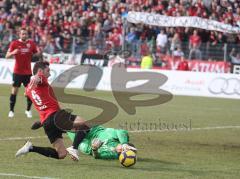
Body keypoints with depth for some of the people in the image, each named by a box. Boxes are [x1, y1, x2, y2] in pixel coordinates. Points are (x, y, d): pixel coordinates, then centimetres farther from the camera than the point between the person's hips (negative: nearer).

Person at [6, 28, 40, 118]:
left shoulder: (31, 43, 3)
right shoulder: (14, 43, -4)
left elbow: (36, 53, 12)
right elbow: (7, 56, -5)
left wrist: (39, 52, -11)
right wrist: (13, 52, -27)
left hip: (28, 72, 2)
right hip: (17, 72, -2)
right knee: (14, 91, -3)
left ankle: (28, 110, 14)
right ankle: (11, 111, 6)